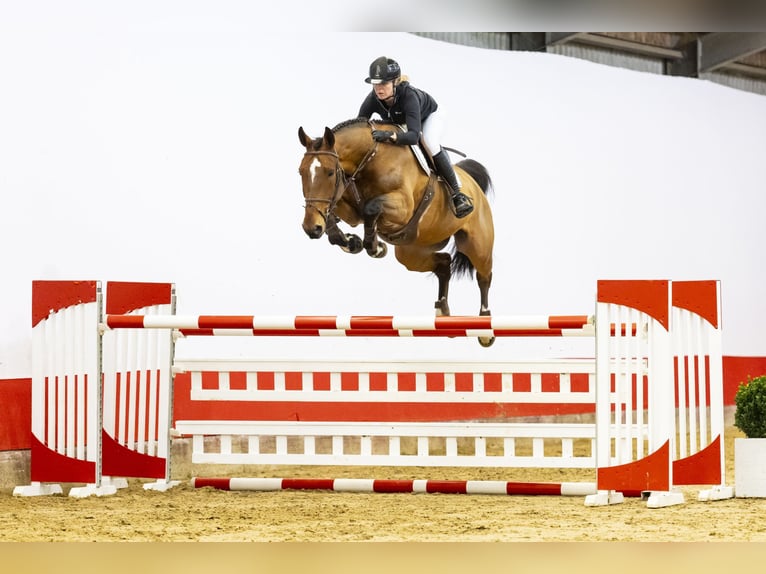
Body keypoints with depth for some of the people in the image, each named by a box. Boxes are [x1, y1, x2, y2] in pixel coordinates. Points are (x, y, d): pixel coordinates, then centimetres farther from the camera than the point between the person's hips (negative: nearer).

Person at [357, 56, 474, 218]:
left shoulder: (409, 95, -45)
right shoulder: (372, 100, -33)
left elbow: (413, 136, -56)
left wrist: (390, 135, -73)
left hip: (428, 116, -7)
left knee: (430, 144, -29)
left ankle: (457, 194, -19)